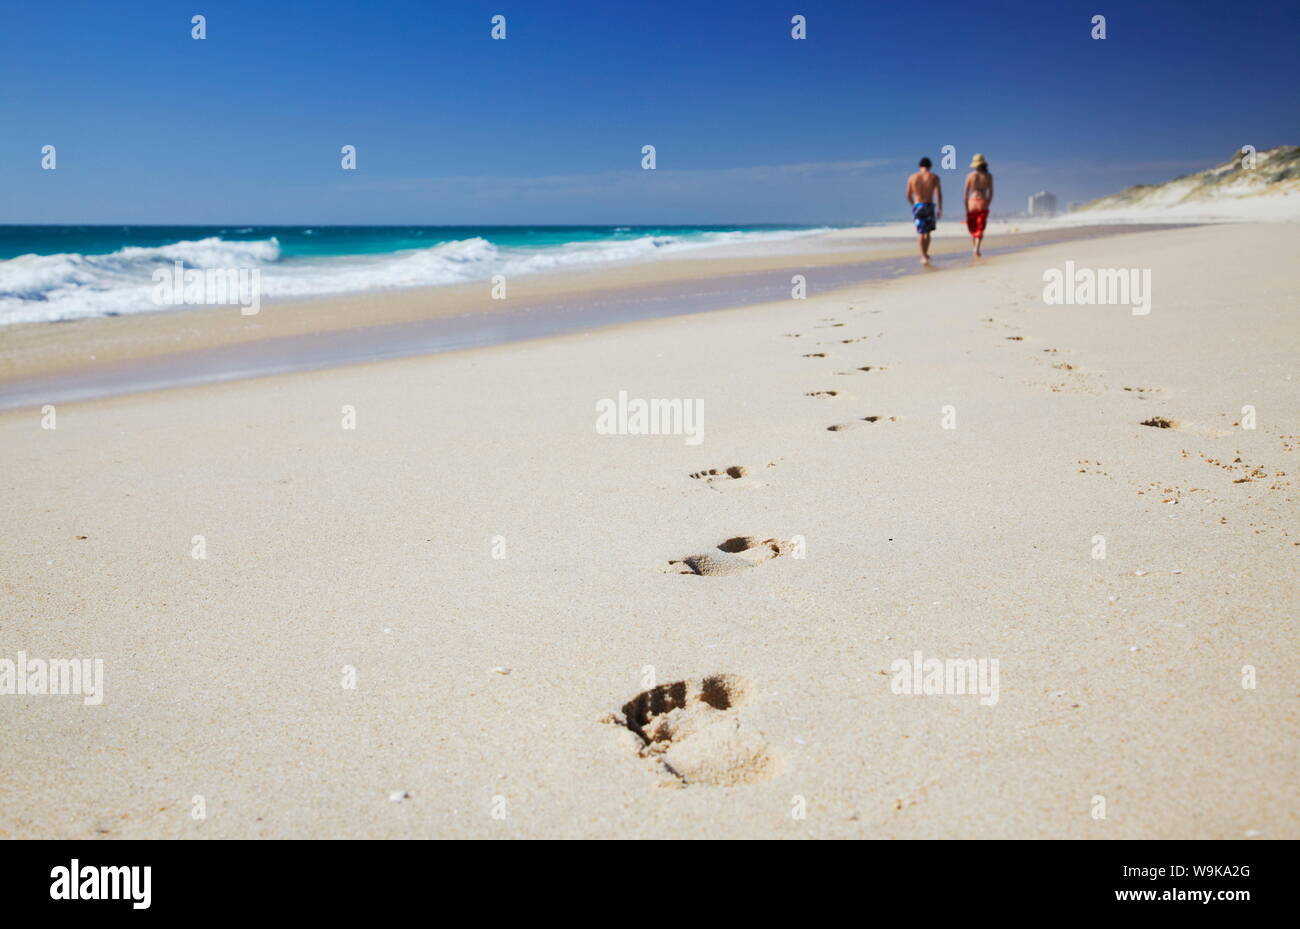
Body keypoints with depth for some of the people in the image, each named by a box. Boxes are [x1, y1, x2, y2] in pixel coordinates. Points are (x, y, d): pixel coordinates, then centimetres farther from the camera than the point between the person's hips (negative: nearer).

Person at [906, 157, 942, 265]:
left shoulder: (912, 177, 5)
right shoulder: (934, 177, 0)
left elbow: (908, 196, 8)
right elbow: (939, 194, -8)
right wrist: (940, 209, -6)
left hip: (917, 206, 1)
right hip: (929, 206, -1)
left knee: (921, 233, 5)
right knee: (927, 232, 16)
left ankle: (924, 256, -6)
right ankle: (925, 254, 23)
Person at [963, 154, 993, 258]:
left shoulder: (970, 175, 1)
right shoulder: (988, 176, 1)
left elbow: (965, 193, -1)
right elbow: (991, 193, 0)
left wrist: (966, 208, 5)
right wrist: (988, 205, 10)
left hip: (971, 203, 1)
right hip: (983, 204, -1)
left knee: (972, 228, 16)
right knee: (980, 229, 0)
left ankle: (975, 248, 17)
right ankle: (977, 250, -16)